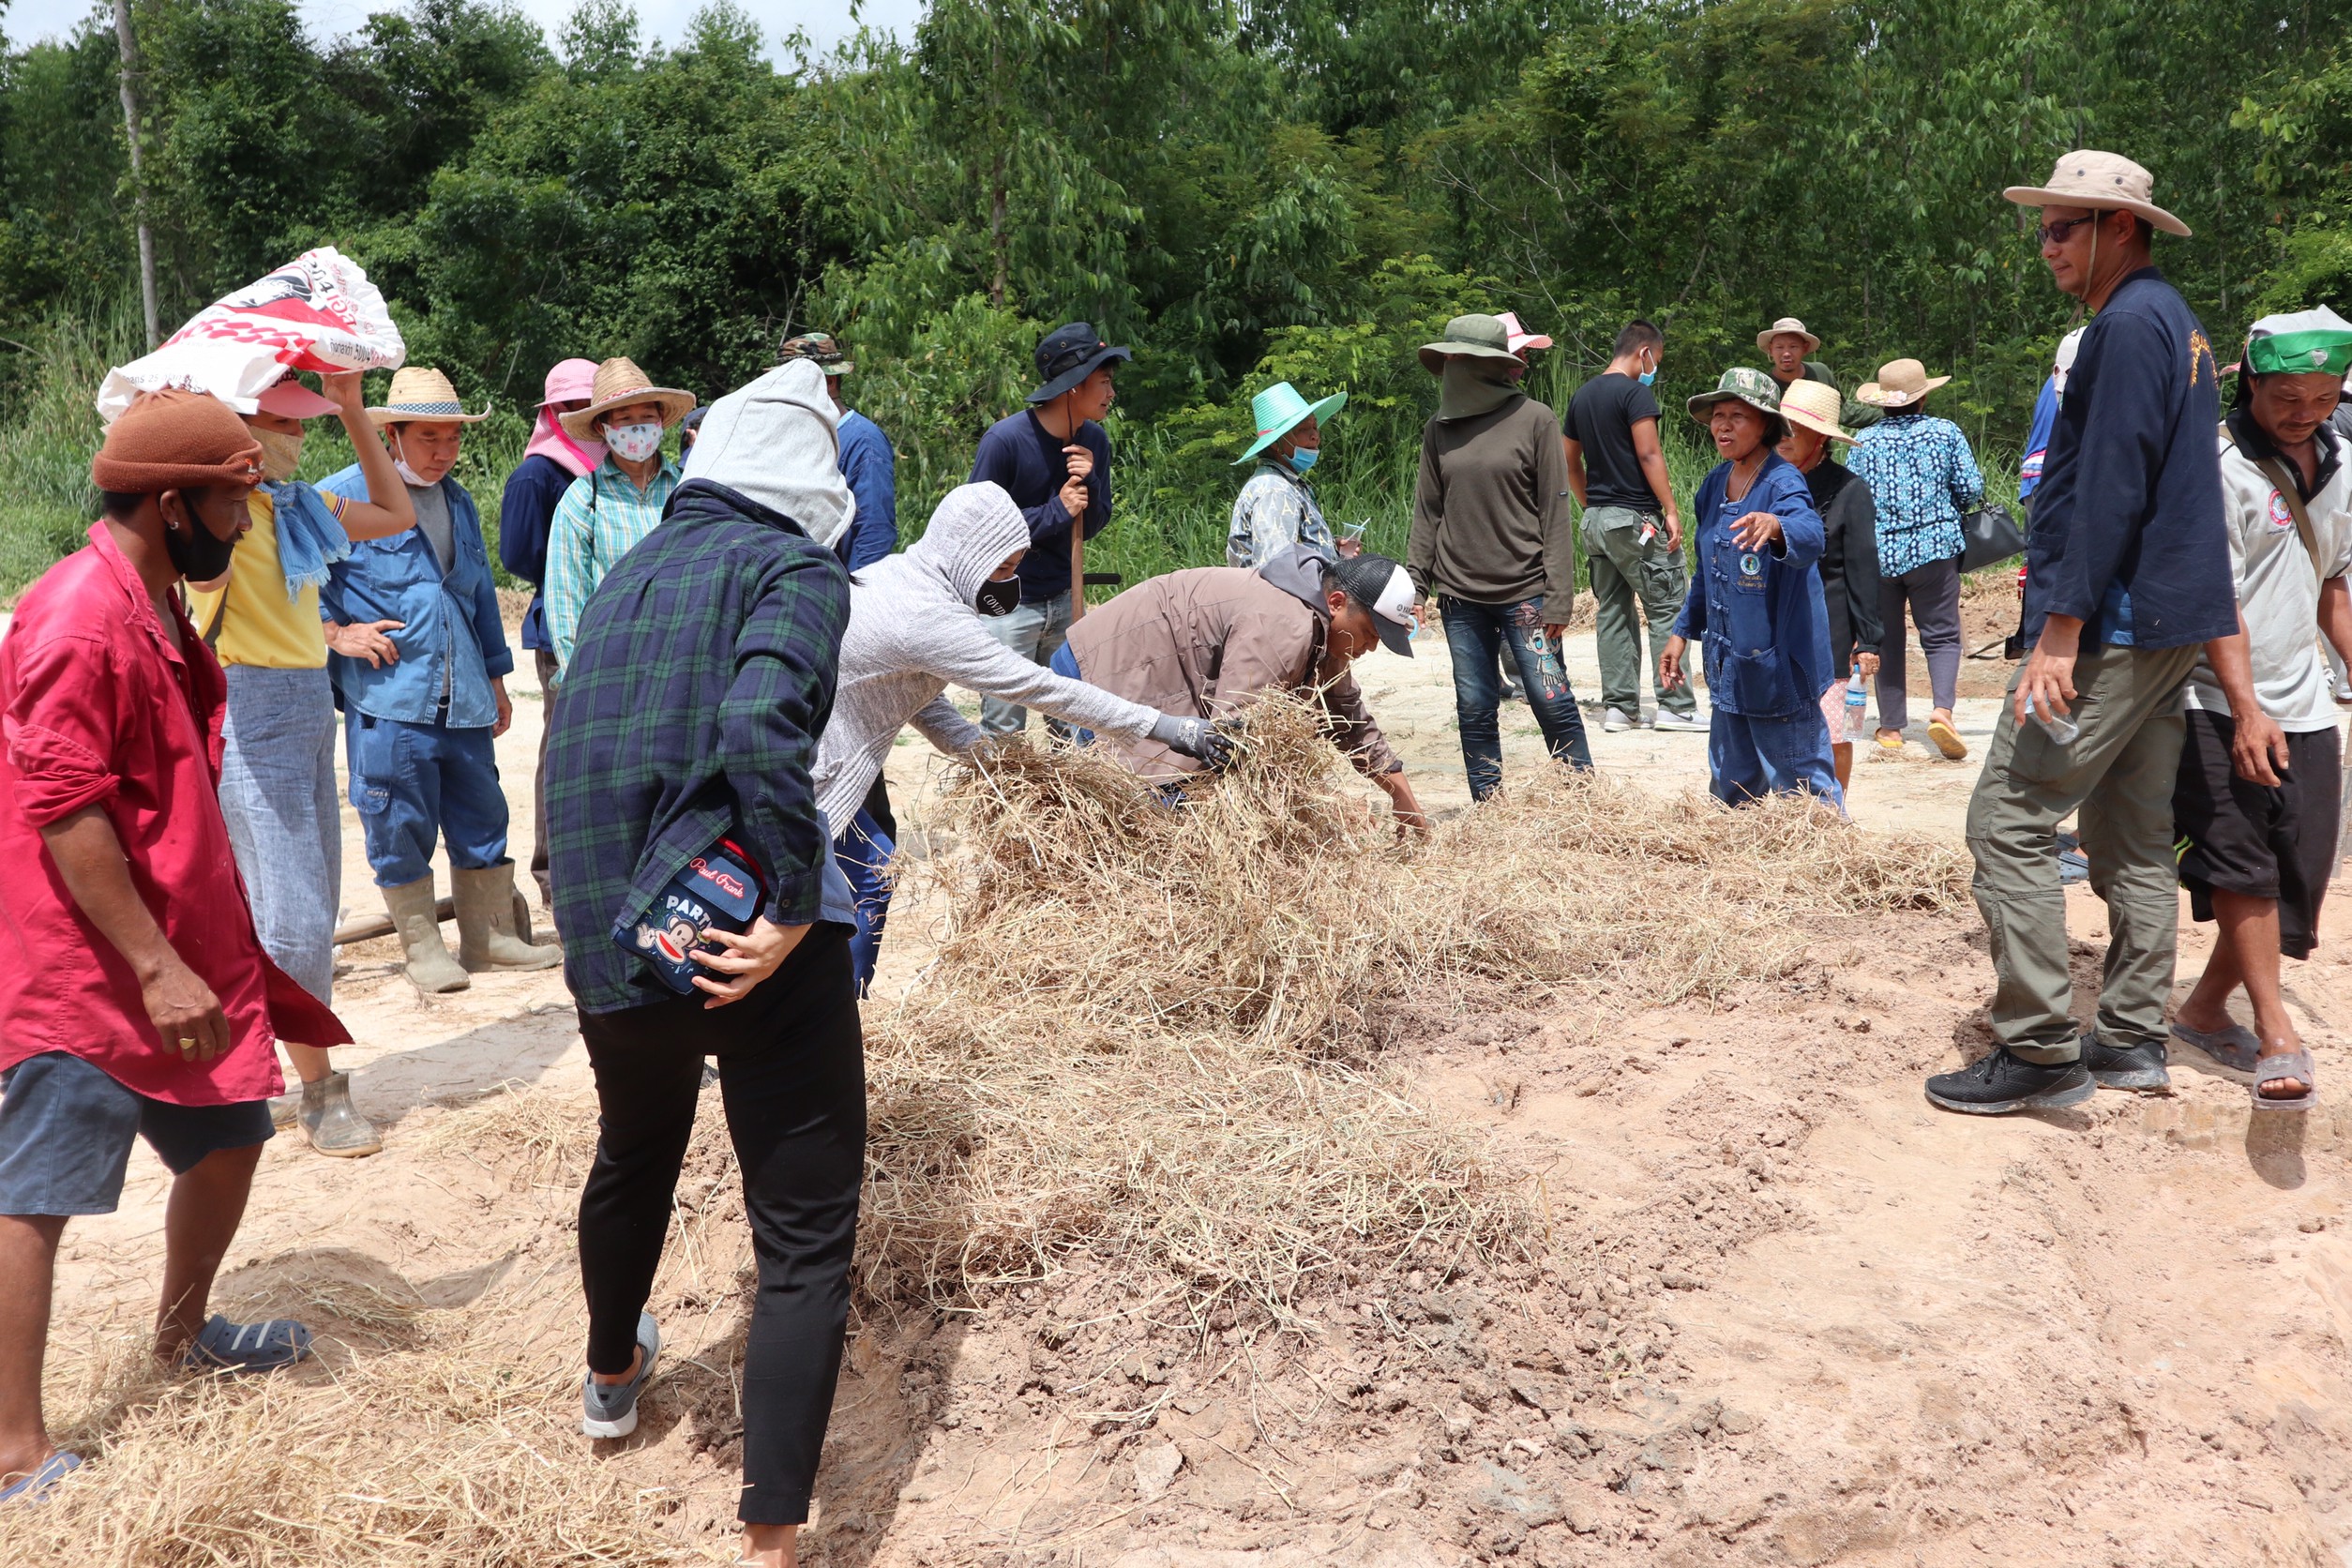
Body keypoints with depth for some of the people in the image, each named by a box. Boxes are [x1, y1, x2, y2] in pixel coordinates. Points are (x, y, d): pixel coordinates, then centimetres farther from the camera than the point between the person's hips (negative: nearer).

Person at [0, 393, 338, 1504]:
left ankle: (184, 1333, 41)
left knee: (228, 1139, 20)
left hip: (187, 953, 10)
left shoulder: (154, 610, 12)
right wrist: (157, 968, -21)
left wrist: (214, 948, 21)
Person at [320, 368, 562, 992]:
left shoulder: (459, 503, 17)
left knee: (482, 822, 10)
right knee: (400, 830, 1)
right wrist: (338, 631, -10)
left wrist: (495, 676, 24)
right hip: (388, 702, -6)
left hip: (463, 701, 6)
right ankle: (421, 947, 15)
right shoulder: (345, 496, -4)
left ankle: (490, 936, 23)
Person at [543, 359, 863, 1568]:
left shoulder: (629, 572, 15)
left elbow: (577, 745, 17)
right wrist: (794, 907, -21)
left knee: (632, 1160, 32)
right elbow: (762, 721, -25)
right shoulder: (793, 570, -7)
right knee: (805, 1239, 1)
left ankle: (613, 1375, 56)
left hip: (605, 939, 8)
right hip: (745, 942, -7)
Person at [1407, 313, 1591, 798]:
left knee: (1552, 701, -5)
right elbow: (1428, 513, 12)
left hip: (1525, 591, -4)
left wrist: (1560, 595, -8)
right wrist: (1414, 584, 4)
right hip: (1460, 594, 4)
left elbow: (1555, 512, -4)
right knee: (1474, 711, 6)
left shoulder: (1533, 420, -3)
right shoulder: (1439, 430, 8)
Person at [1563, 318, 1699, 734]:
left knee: (1611, 613, 10)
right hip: (1635, 518, -8)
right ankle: (1676, 706, -4)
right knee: (1667, 609, -2)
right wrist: (1671, 510, -14)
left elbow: (1569, 461, 19)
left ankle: (1618, 707, 10)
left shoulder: (1583, 395, 14)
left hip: (1596, 518, 8)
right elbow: (1648, 455, -16)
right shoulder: (1635, 392, -9)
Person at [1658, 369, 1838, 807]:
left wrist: (1775, 526, -56)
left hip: (1779, 666, -7)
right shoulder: (1714, 485, 9)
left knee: (1802, 791, -1)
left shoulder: (1782, 482, -14)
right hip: (1728, 666, 8)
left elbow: (1810, 536, -36)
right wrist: (1683, 631, 19)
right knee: (1730, 791, 16)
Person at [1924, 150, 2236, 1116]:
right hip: (2167, 626, 11)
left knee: (2009, 820, -9)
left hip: (2114, 627, -11)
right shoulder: (2175, 322, 19)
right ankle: (2133, 1039, 20)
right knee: (2131, 836, 13)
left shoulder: (2130, 323, -13)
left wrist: (2062, 630, -23)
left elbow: (2110, 489, -21)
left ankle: (2040, 1049, -6)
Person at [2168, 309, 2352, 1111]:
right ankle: (2278, 1038, -9)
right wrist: (2245, 707, -24)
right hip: (2223, 706, -7)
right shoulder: (2219, 464, -11)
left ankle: (2205, 1011, 20)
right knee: (2242, 866, -11)